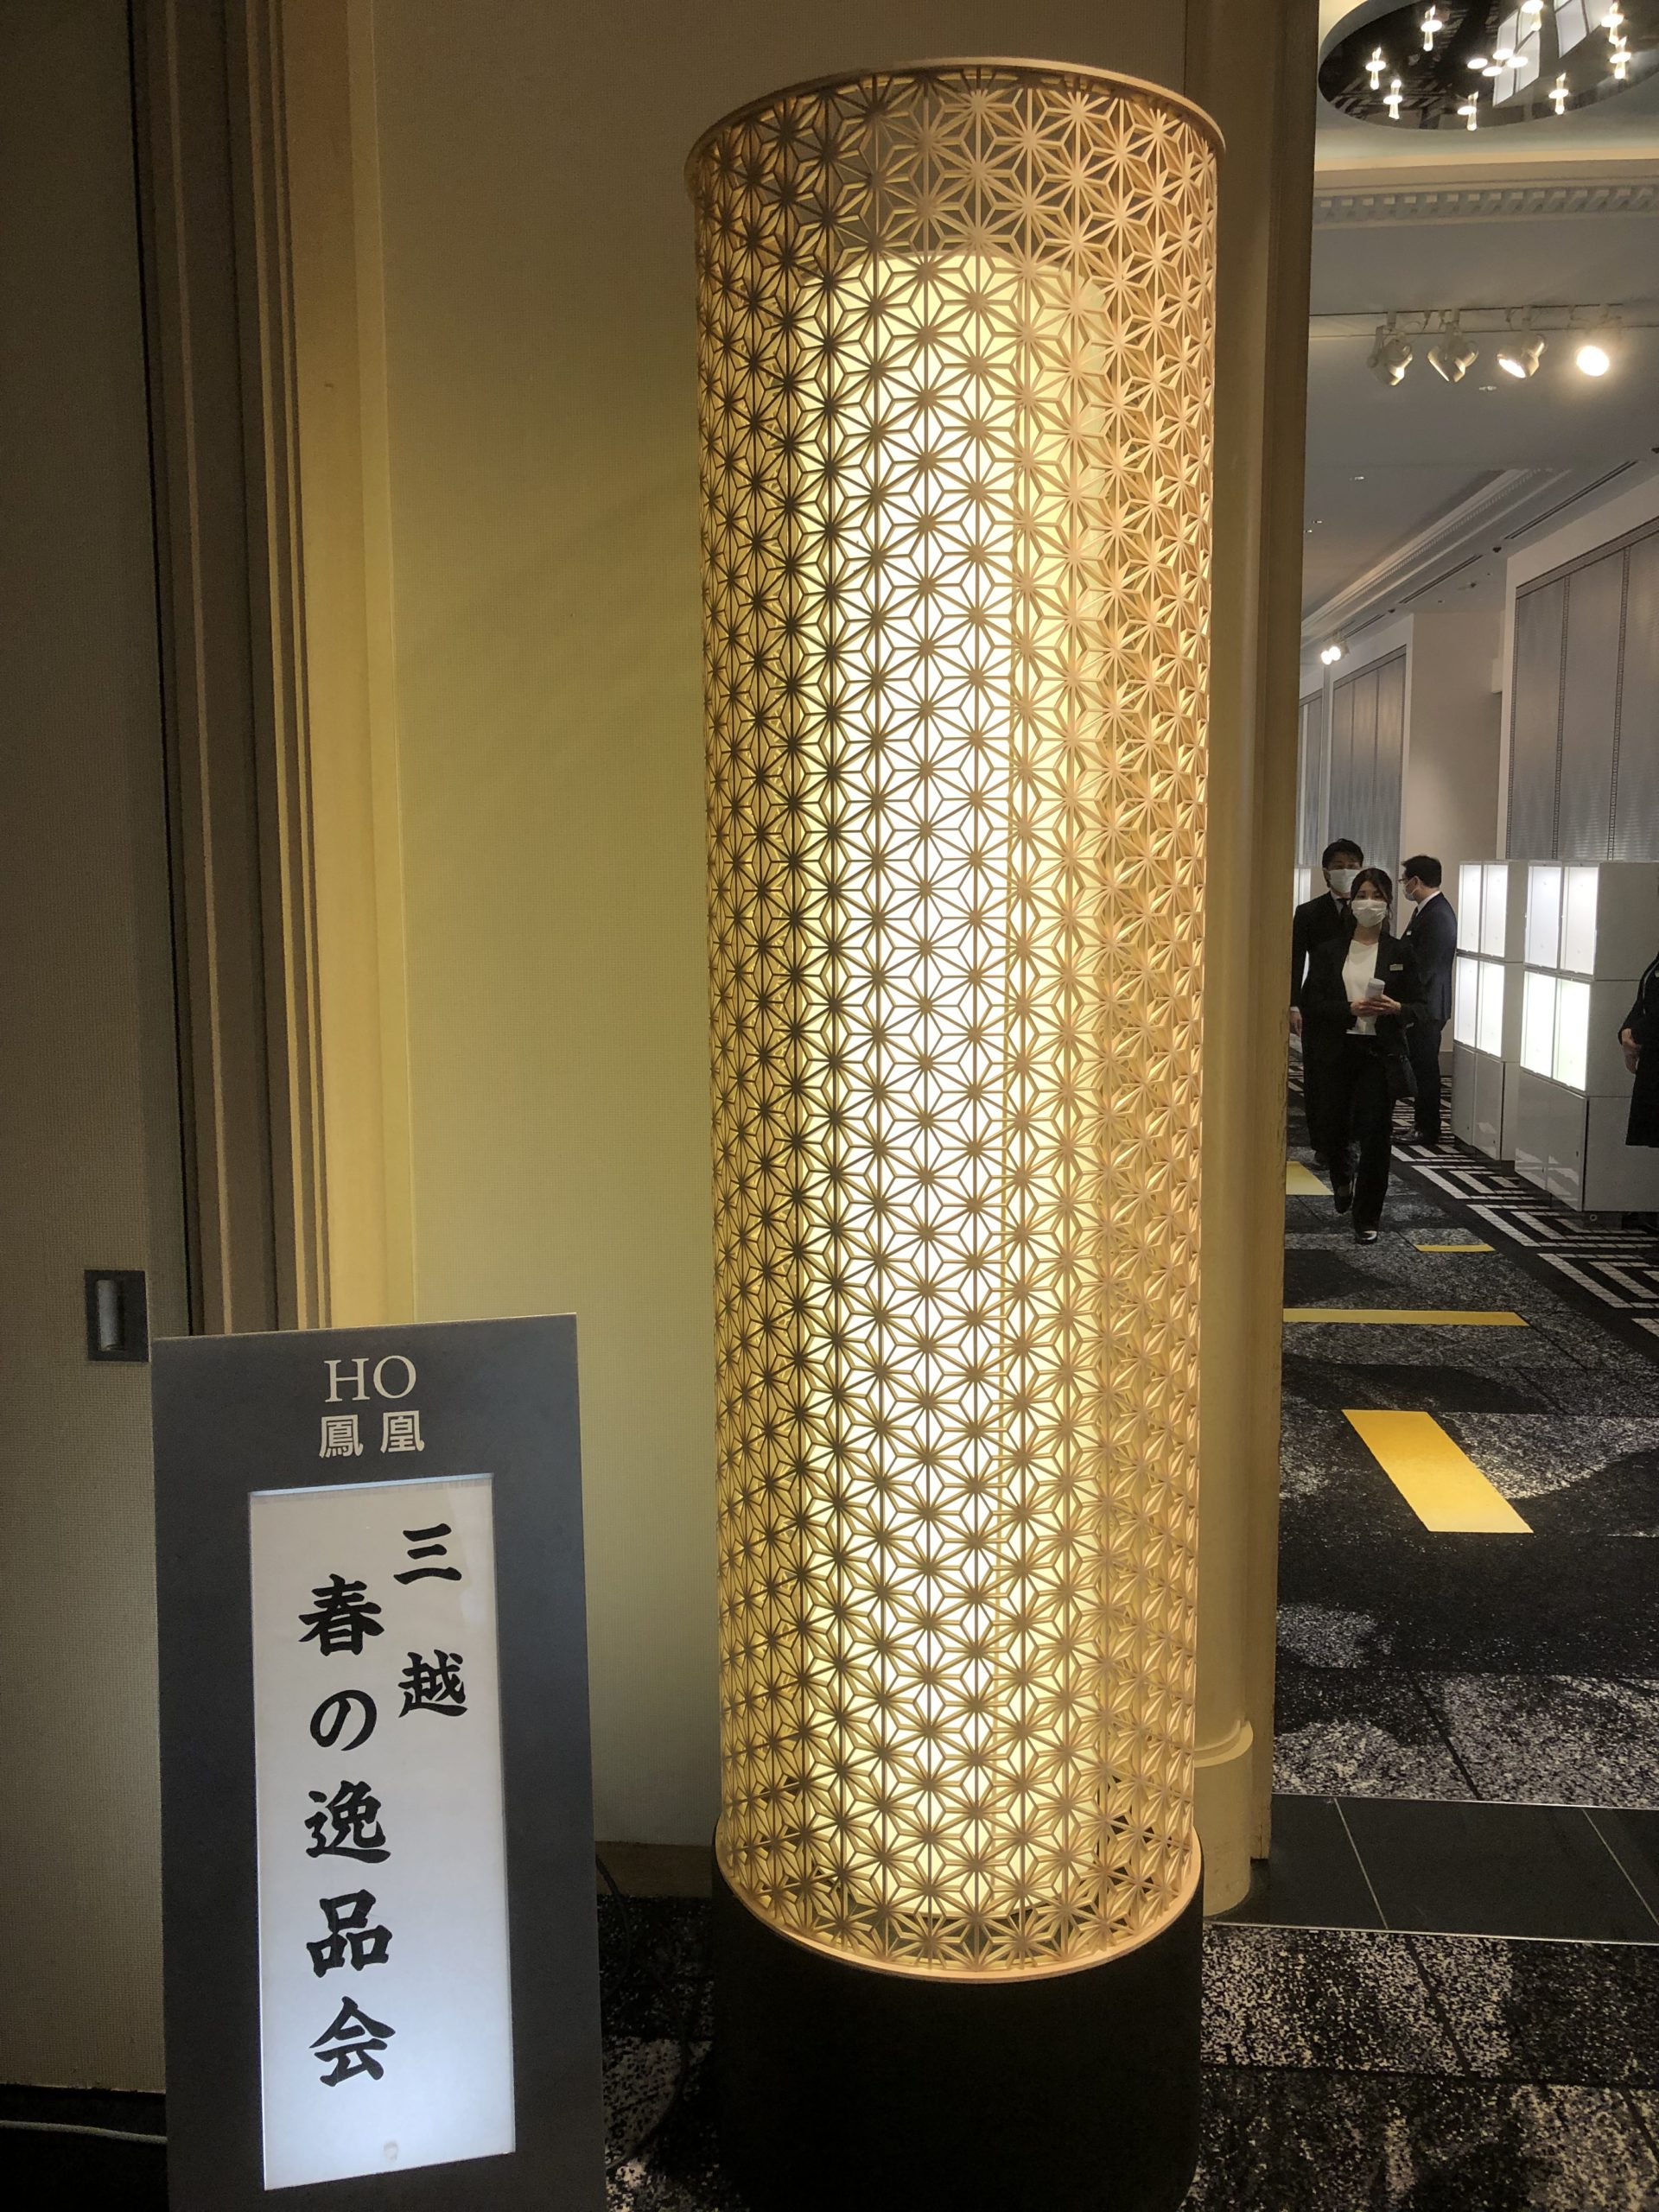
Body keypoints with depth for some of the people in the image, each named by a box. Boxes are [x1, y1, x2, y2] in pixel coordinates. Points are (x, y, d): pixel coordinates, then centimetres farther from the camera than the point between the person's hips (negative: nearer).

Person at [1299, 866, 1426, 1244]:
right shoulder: (1329, 951, 4)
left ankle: (1368, 1218, 8)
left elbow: (1418, 1006, 4)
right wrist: (1351, 1008, -18)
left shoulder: (1401, 953, 3)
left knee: (1375, 1134, -3)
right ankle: (1343, 1178, 44)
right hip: (1337, 1052, 1)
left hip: (1381, 1055, -1)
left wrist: (1396, 1008, -18)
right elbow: (1312, 1003, -2)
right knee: (1335, 1127, 9)